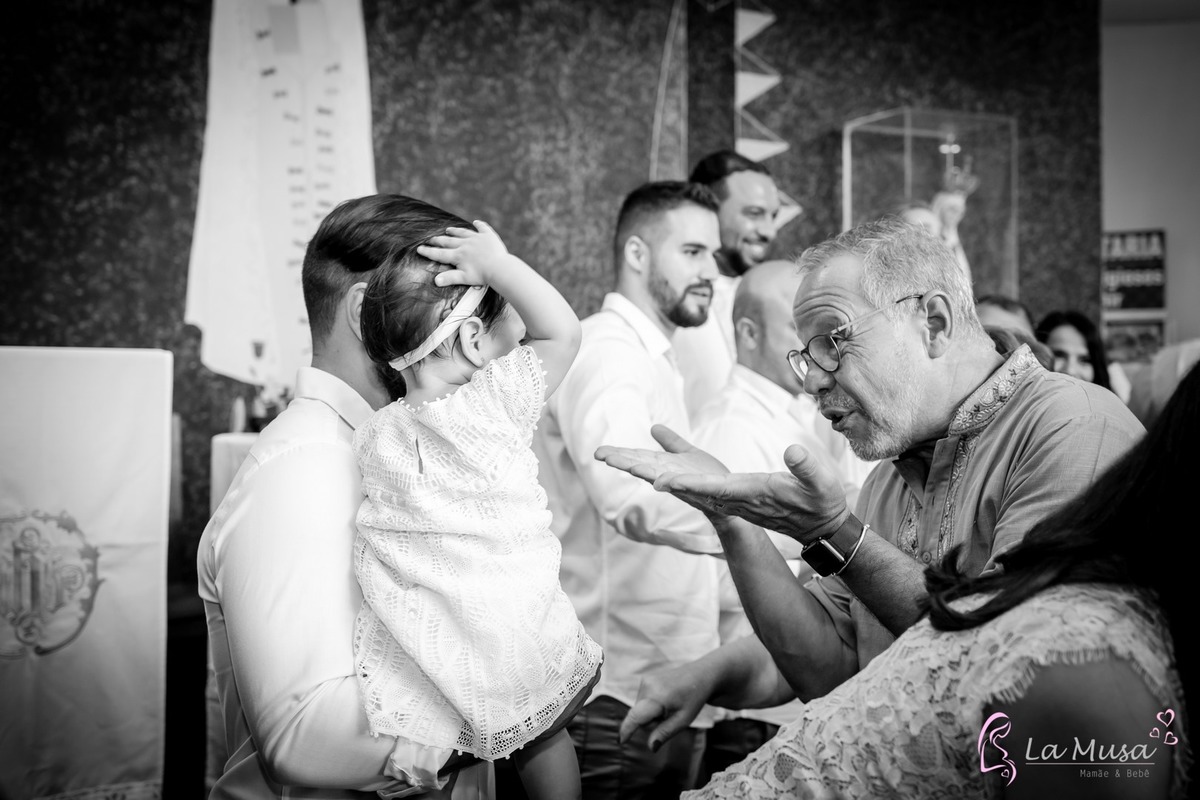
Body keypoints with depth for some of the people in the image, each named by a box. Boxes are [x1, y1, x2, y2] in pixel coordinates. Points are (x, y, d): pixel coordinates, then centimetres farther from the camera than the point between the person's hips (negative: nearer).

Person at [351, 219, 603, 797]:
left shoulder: (374, 436, 2)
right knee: (544, 739, 20)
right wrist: (500, 265, -7)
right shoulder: (493, 403, -13)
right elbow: (563, 332, -5)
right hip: (518, 652, -1)